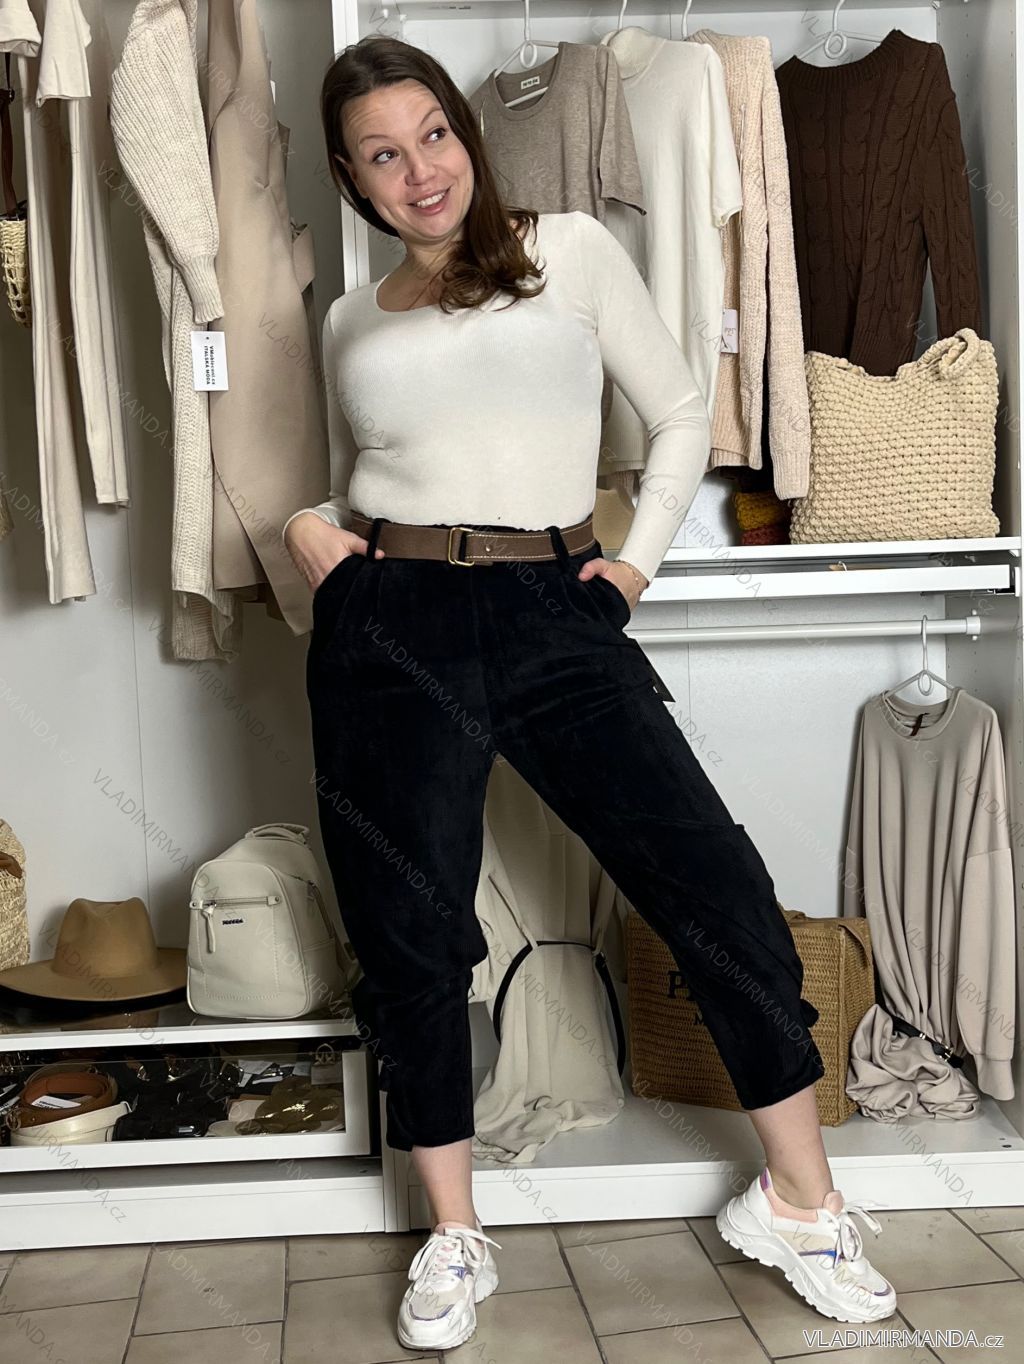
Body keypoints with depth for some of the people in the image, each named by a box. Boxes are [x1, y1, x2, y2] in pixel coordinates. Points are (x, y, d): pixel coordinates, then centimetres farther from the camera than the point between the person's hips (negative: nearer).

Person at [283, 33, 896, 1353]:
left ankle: (798, 1198, 14)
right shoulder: (351, 321, 16)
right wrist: (305, 525, 6)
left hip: (556, 612, -2)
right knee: (410, 934, 4)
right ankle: (453, 1237, 25)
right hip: (393, 623, 2)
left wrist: (638, 556, -1)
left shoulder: (570, 250, 9)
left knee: (716, 884, -8)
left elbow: (682, 420, 10)